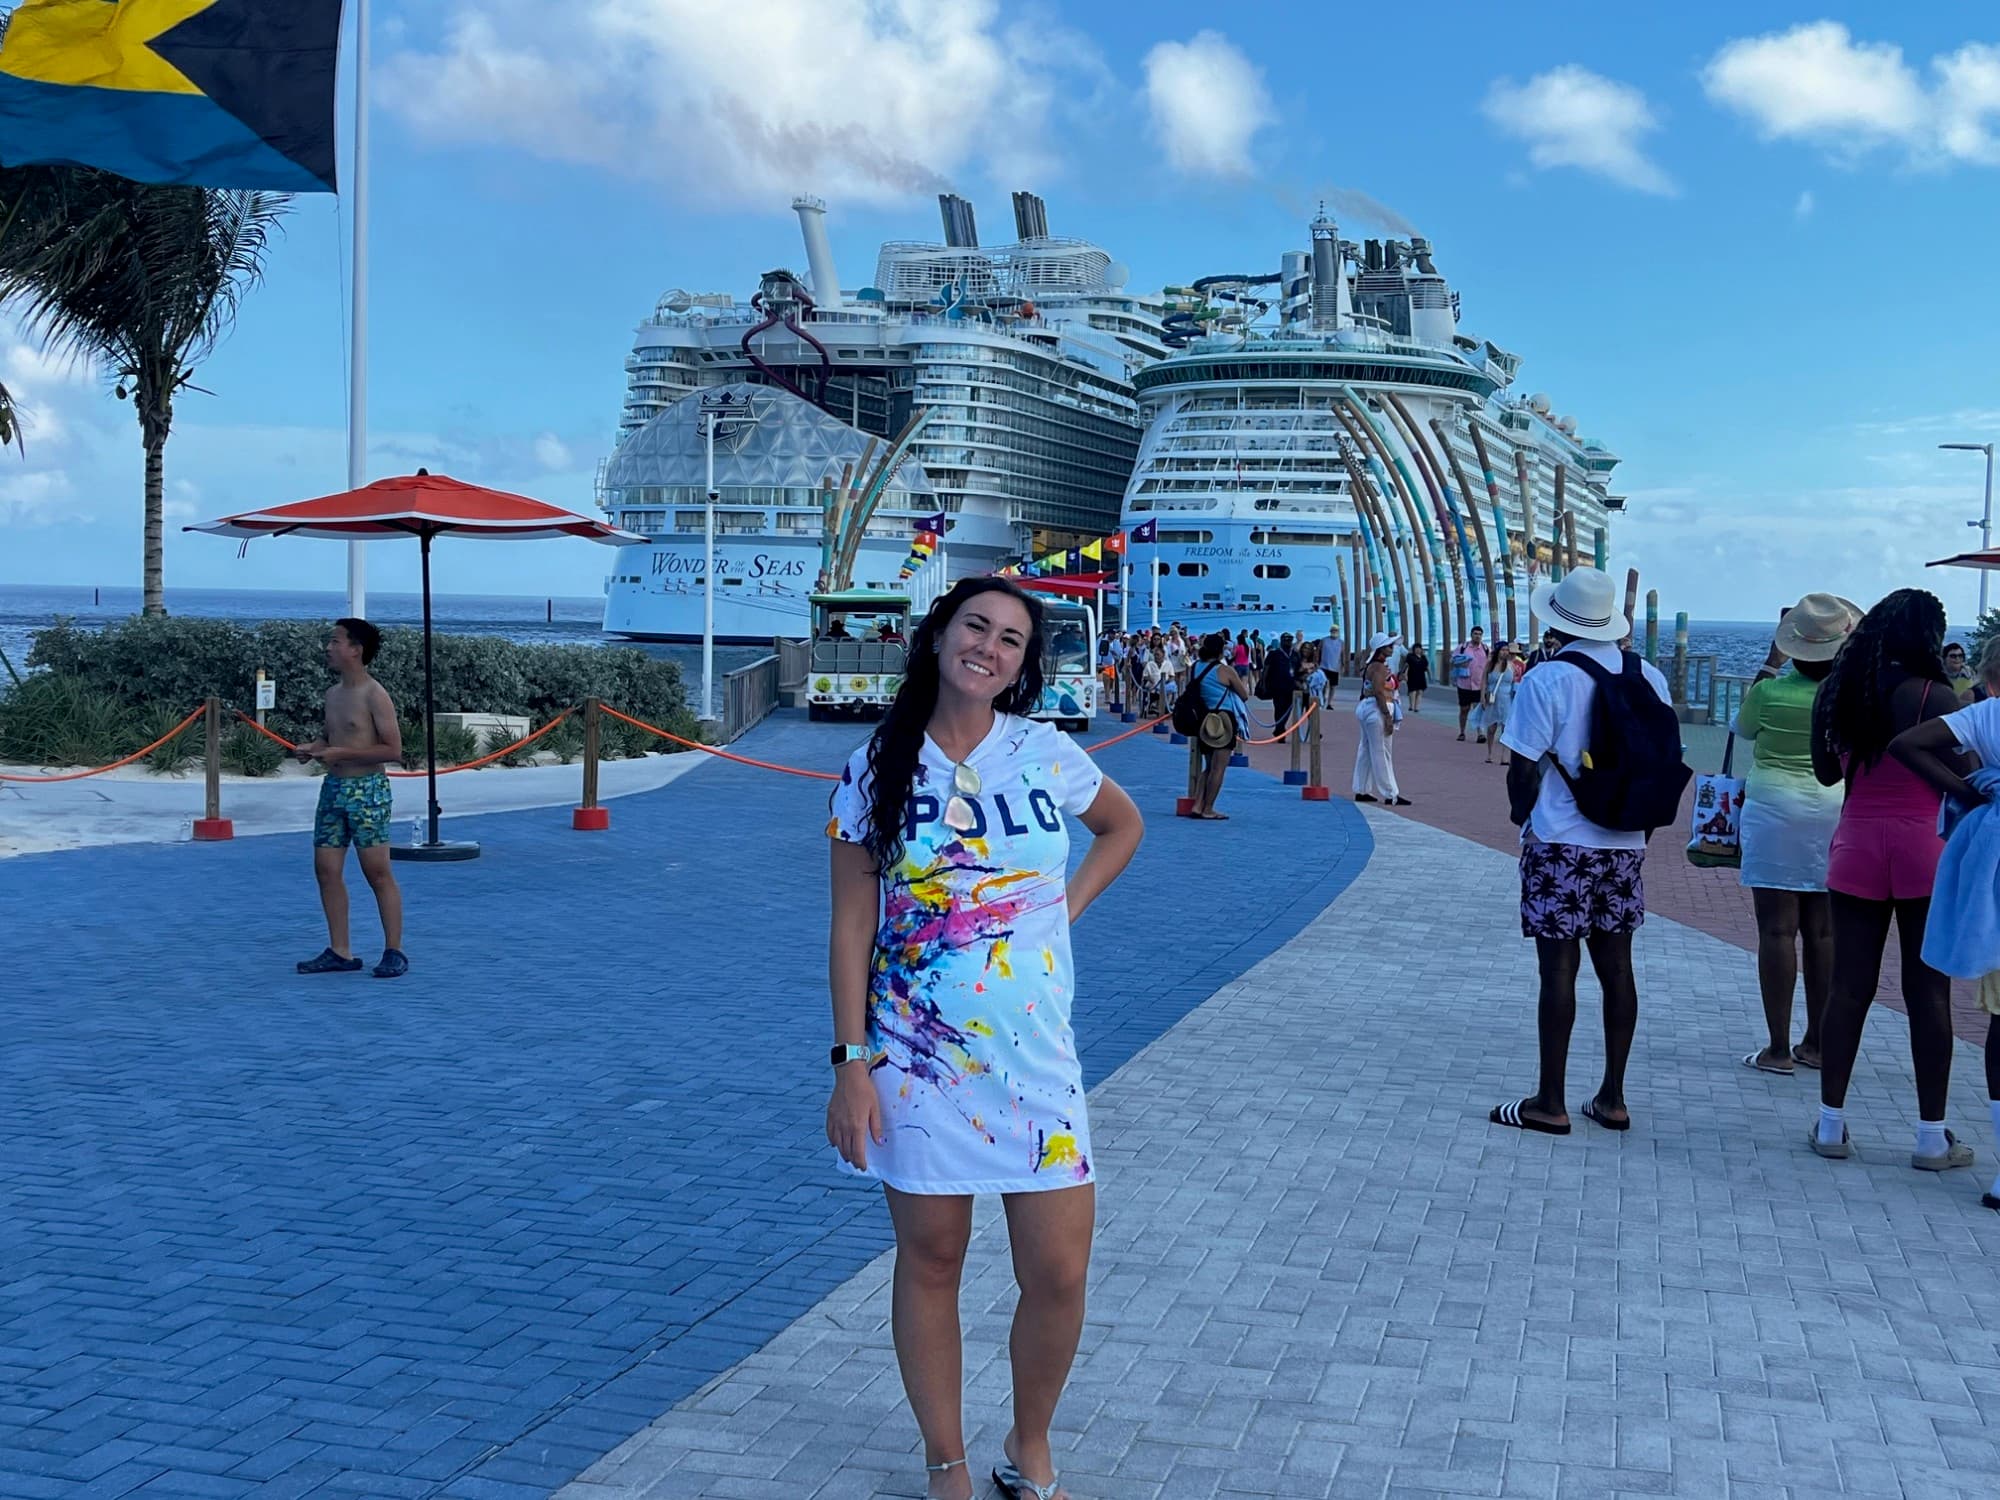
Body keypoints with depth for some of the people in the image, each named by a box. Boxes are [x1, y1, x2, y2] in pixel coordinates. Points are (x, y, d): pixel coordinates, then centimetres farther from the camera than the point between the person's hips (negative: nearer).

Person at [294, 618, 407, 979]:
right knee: (326, 869, 6)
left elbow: (393, 749, -16)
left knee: (378, 873, -4)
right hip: (333, 788, 8)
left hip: (366, 790, -8)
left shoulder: (375, 695, -11)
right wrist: (312, 748, 5)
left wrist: (342, 753, -19)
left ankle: (394, 953, 3)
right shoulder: (333, 694, 12)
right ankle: (340, 952, 13)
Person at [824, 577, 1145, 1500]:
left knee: (1058, 1274, 0)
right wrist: (851, 1063, -8)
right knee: (930, 1259, 9)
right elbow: (851, 924, -3)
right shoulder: (877, 769, -4)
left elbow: (1123, 825, 19)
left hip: (1033, 1050, 1)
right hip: (916, 1051, -1)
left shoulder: (1047, 754, -1)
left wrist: (1067, 906, 4)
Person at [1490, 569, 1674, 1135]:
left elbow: (1525, 770, -12)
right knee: (1616, 965, 11)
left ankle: (1550, 1103, 5)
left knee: (1558, 966, -1)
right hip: (1624, 845, 5)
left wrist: (1521, 814, 7)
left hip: (1560, 844, -5)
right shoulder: (1648, 677, 3)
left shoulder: (1547, 680, -12)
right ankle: (1612, 1098, 17)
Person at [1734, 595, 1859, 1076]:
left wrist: (1770, 663, 12)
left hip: (1776, 811, -3)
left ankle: (1778, 1049, -2)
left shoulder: (1771, 693, -12)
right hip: (1835, 814, 3)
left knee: (1777, 928, -1)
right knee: (1823, 931, 10)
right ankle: (1817, 1044, 16)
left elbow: (1742, 728, 10)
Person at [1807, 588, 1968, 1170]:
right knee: (1928, 992, 3)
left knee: (1849, 986, 8)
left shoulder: (1838, 692, 4)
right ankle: (1932, 1137, 7)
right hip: (1923, 846, -4)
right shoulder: (1935, 697, -11)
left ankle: (1830, 1123, 12)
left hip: (1856, 845, 4)